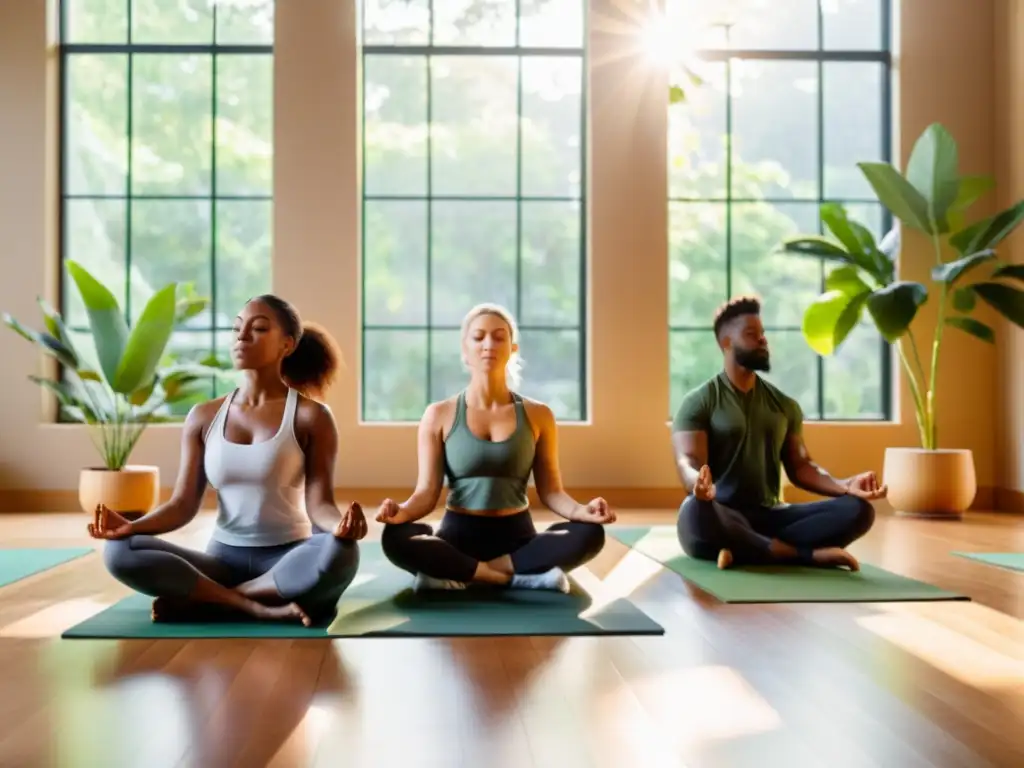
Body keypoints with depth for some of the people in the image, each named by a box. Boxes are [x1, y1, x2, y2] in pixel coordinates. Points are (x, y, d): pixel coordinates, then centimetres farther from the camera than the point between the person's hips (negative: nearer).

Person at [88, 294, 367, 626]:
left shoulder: (311, 416, -3)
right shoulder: (203, 417, 6)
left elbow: (318, 503, -10)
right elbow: (183, 504, 4)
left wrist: (340, 525, -34)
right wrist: (131, 526, -16)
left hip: (289, 559, -3)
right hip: (224, 558, 3)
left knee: (340, 554, -38)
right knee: (119, 552, -22)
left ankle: (200, 601, -23)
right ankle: (264, 609, -27)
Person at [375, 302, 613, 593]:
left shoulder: (538, 415, 4)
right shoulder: (439, 415, 1)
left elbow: (550, 491, 1)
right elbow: (427, 492, -4)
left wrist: (582, 510, -21)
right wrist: (402, 511, -27)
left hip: (517, 536, 1)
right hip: (458, 534, -1)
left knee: (589, 534, -28)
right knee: (395, 537, -32)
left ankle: (457, 575, -23)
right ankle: (523, 577, -26)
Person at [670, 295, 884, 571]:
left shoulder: (785, 405, 17)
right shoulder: (698, 402, 0)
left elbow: (799, 466, 14)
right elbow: (688, 464, -12)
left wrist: (844, 486, -7)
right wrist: (700, 485, -37)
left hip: (770, 515, 5)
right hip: (721, 516, -5)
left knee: (858, 509, -16)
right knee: (697, 512, -42)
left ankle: (745, 550, -28)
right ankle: (807, 554, -28)